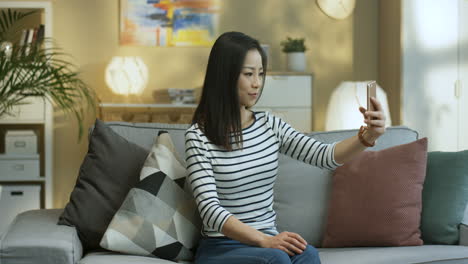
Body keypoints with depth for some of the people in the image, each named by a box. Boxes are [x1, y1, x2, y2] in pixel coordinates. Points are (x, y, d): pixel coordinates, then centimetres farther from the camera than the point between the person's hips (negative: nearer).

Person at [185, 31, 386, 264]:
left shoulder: (270, 125, 8)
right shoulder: (198, 136, -9)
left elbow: (325, 156, -3)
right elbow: (210, 210, -17)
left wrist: (367, 136, -22)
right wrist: (264, 240, -30)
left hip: (269, 242, 5)